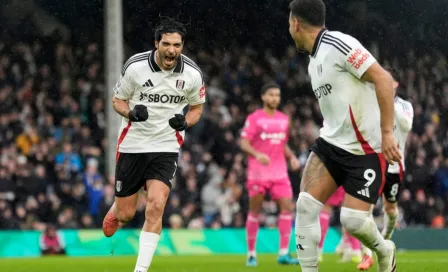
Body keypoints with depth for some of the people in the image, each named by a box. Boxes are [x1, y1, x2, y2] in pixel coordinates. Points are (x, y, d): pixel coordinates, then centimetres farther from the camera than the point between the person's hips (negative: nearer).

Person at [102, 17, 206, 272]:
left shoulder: (193, 74, -8)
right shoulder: (135, 66, -12)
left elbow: (197, 107, 10)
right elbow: (118, 100, 2)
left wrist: (185, 121, -13)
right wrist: (131, 112, -21)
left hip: (166, 147, 0)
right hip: (133, 144, 0)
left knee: (156, 206, -19)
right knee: (124, 214, 5)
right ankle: (111, 216, 44)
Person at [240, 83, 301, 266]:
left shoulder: (284, 119, 13)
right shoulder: (254, 118, -2)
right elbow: (244, 143, -8)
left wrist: (292, 157, 5)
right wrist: (257, 154, -27)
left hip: (279, 172, 4)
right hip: (258, 172, -4)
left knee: (287, 207, -8)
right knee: (255, 211, 0)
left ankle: (284, 253, -8)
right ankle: (251, 253, 10)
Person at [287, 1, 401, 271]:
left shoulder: (337, 44, -16)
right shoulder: (315, 59, 13)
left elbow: (383, 78, -21)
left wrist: (387, 132, -24)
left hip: (366, 149, -8)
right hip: (332, 142, 8)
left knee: (353, 220, -11)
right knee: (306, 205, -8)